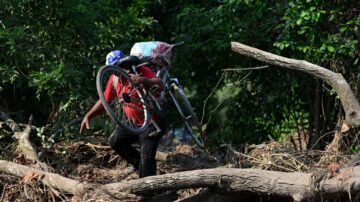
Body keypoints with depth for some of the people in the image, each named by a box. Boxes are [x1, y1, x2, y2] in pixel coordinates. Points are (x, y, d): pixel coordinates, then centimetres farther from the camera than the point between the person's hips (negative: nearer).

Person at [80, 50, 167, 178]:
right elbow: (104, 100, 8)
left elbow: (160, 86, -39)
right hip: (133, 121, 7)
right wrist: (88, 116, 0)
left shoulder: (142, 71, -22)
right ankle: (138, 164, 17)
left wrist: (143, 80, -57)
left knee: (146, 157, -15)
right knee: (115, 141, 1)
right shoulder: (115, 79, -3)